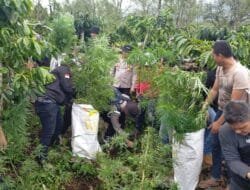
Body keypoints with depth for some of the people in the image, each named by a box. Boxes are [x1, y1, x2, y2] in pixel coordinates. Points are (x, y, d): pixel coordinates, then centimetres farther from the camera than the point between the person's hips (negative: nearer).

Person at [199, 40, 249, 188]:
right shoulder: (220, 68, -4)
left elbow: (234, 104, -26)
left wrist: (219, 123, -21)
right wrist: (204, 106, 4)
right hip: (221, 111, 8)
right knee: (216, 145, 15)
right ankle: (215, 177, 32)